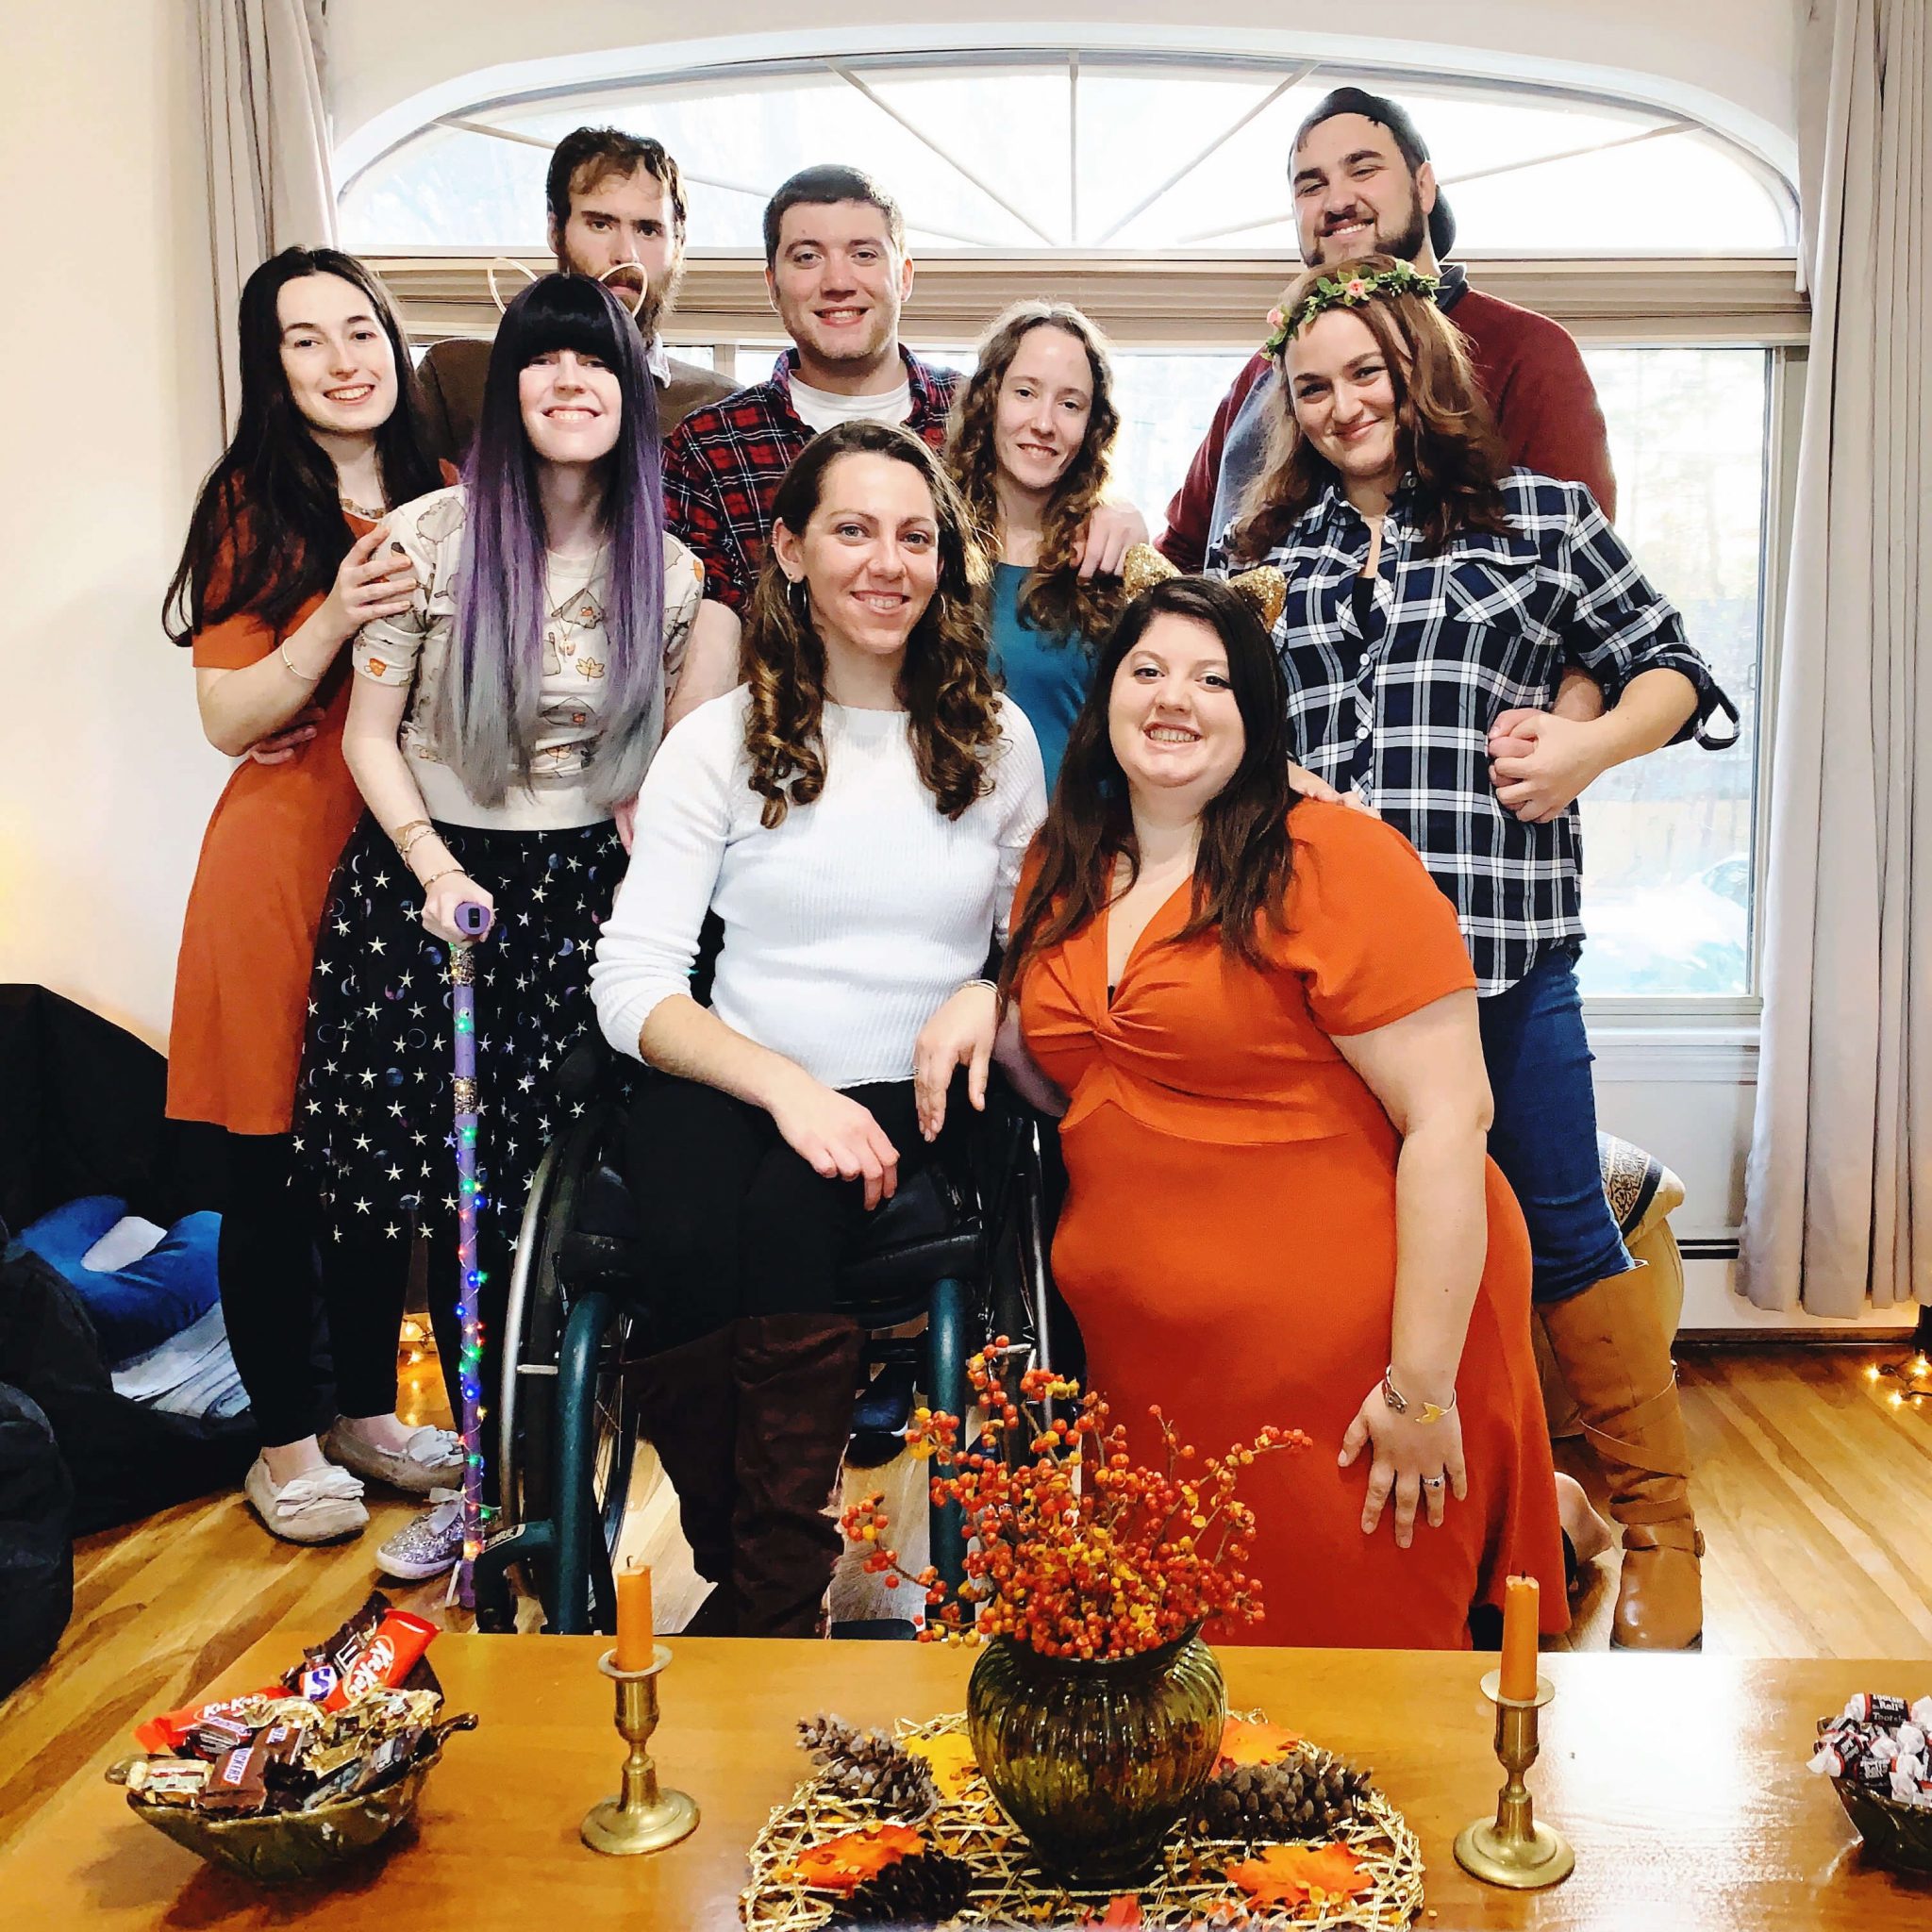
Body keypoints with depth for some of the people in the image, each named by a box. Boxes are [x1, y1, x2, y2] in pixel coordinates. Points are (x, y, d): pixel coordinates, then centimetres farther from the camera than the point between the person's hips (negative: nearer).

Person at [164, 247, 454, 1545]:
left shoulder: (441, 502, 9)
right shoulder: (255, 504, -4)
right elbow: (228, 719, -9)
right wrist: (334, 622, -22)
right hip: (283, 859, -4)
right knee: (274, 1168, 4)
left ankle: (367, 1410, 30)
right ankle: (286, 1441, 21)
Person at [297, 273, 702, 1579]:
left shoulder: (668, 571, 3)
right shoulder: (430, 538, -3)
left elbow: (673, 760, 11)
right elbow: (370, 735, 0)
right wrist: (435, 869, -11)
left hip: (584, 893, 1)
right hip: (427, 882, 0)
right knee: (455, 1195, 4)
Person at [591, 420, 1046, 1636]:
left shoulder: (996, 739, 12)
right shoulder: (722, 741, 6)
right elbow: (631, 985, -2)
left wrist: (988, 999, -8)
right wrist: (787, 1085, -18)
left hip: (909, 1104, 0)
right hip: (732, 1086, 0)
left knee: (795, 1216, -33)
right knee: (694, 1236, -33)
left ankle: (769, 1610, -15)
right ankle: (743, 1572, -7)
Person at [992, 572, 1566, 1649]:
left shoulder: (1334, 861, -14)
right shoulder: (1064, 874, 7)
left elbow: (1450, 1121, -17)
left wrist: (1422, 1384, -18)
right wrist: (985, 1009, 0)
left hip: (1344, 1359, -6)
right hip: (1146, 1364, 7)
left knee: (1354, 1634, 8)